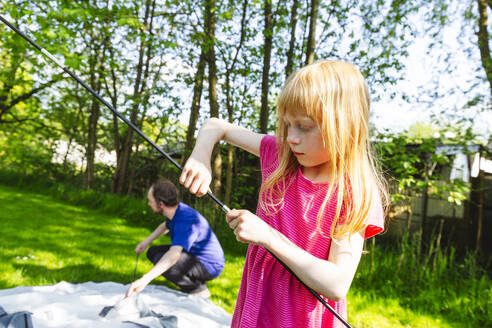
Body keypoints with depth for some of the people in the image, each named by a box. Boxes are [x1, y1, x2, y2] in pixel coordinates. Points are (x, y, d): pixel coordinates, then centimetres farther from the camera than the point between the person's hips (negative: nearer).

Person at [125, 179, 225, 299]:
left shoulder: (186, 220, -32)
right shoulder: (177, 210, -2)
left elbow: (174, 254, -48)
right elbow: (166, 225, 25)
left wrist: (145, 279, -58)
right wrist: (146, 242, 17)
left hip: (209, 265, -10)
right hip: (195, 254, 10)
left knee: (160, 260, -30)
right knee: (153, 252, 13)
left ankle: (200, 291, -10)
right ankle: (195, 279, 11)